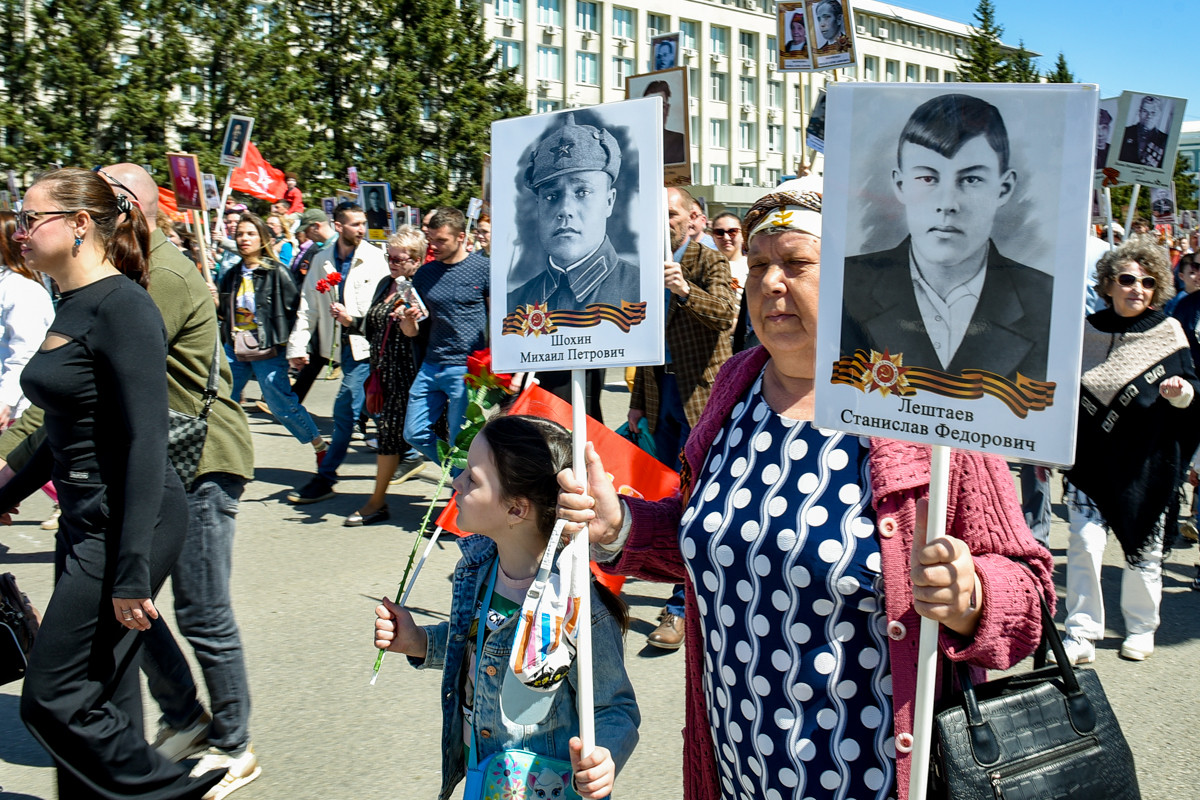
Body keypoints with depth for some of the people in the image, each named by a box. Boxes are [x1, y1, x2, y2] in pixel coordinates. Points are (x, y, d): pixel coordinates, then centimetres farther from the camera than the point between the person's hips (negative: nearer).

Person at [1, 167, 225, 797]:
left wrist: (131, 571, -23)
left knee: (52, 699, -3)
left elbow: (146, 442, -22)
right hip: (86, 520, 9)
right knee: (103, 700, 16)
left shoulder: (121, 305, -17)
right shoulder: (72, 306, 12)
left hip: (128, 524, -9)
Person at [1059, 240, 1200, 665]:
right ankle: (1081, 636, 2)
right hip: (1090, 458, 1)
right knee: (1084, 542, -8)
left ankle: (1141, 628, 31)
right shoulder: (1088, 331, 3)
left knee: (1143, 548, 10)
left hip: (1146, 462, 0)